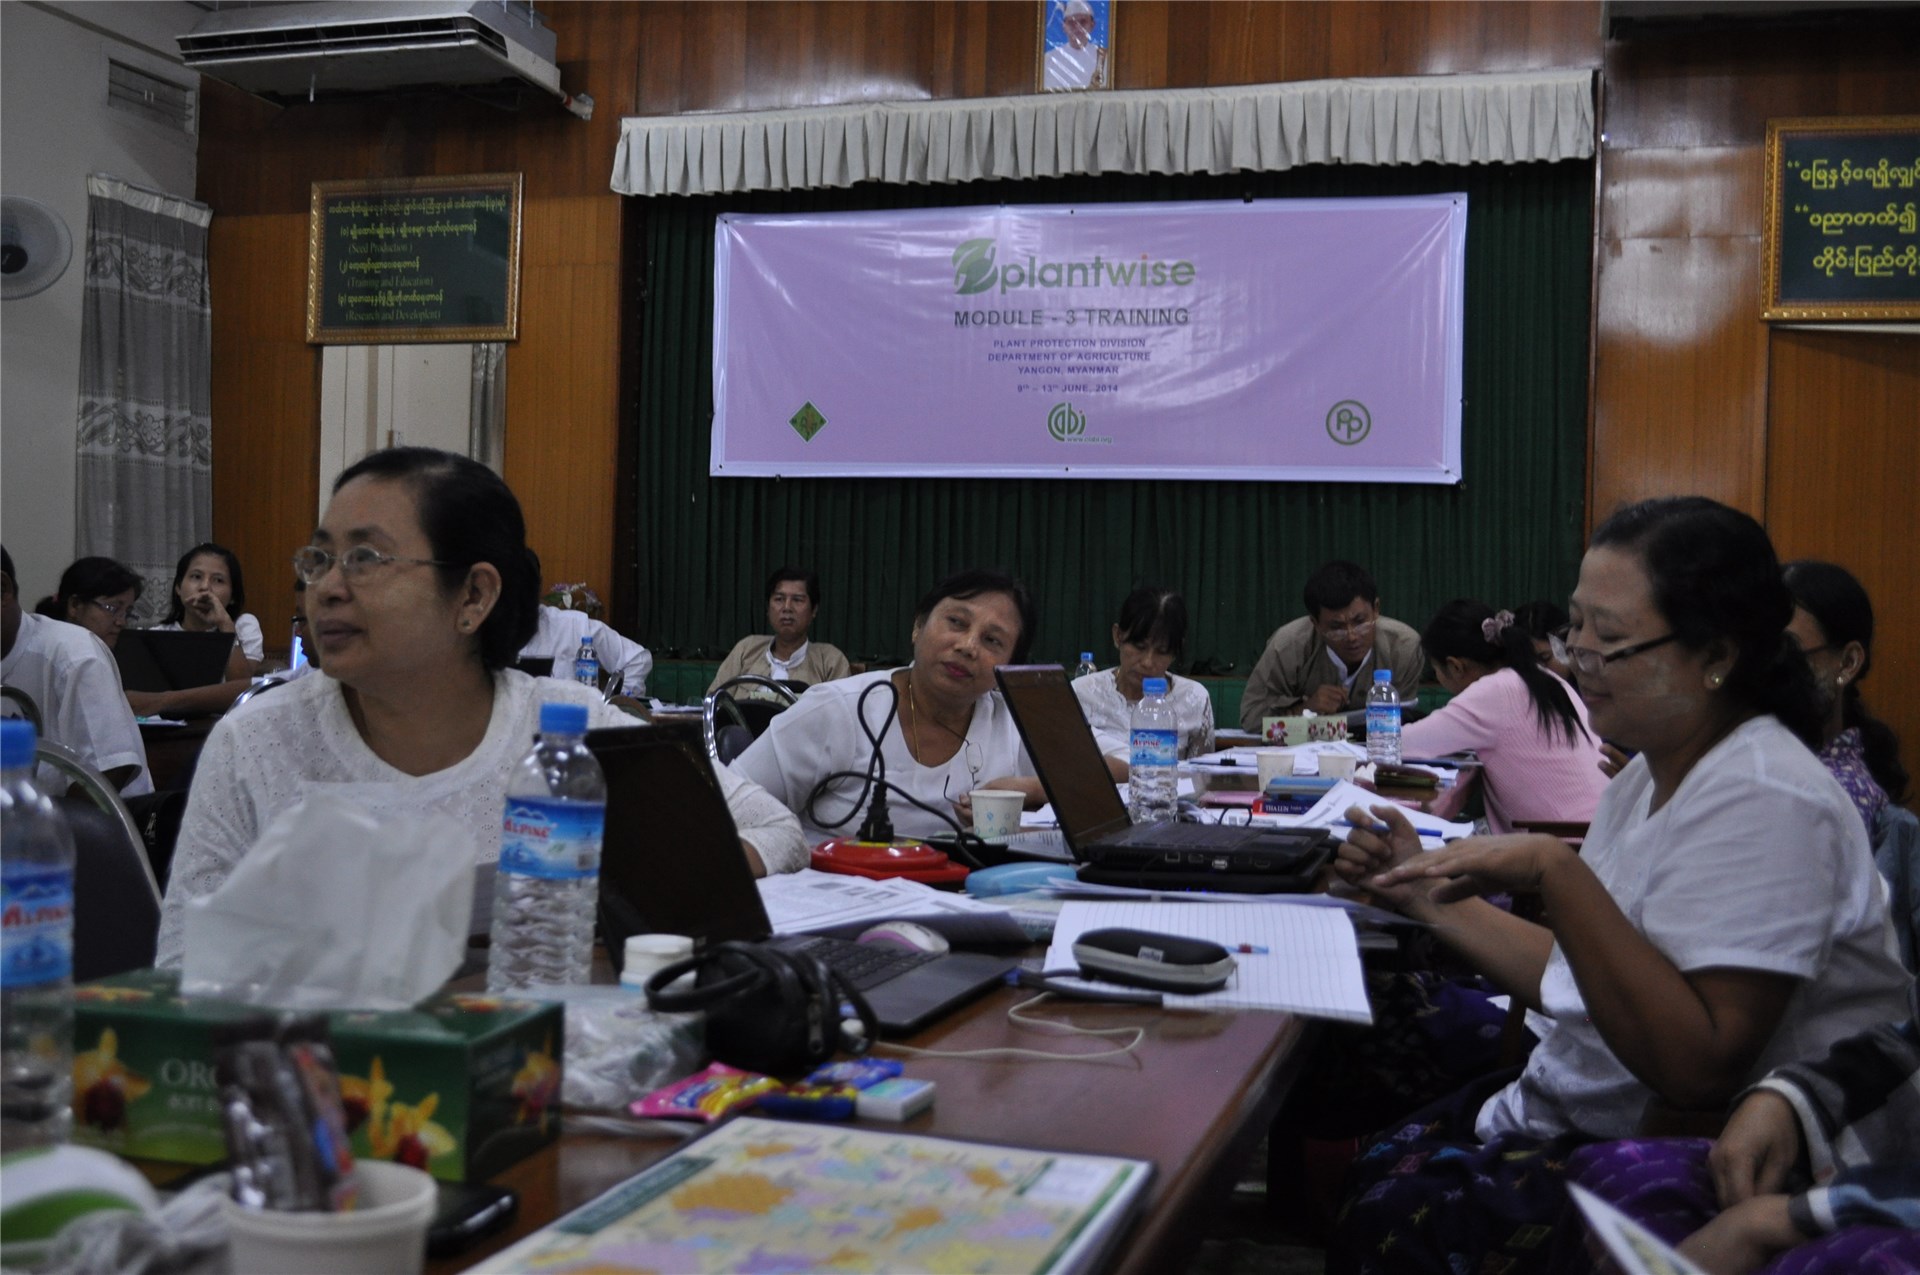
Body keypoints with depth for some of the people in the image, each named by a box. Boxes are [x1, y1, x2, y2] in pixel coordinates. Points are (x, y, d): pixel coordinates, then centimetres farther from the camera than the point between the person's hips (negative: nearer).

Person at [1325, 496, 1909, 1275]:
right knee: (1363, 1173, -4)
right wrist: (1430, 899, 6)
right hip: (1580, 1114, 9)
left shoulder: (1760, 803, -21)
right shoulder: (1650, 776, 8)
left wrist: (1555, 873, -31)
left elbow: (1699, 1070, -28)